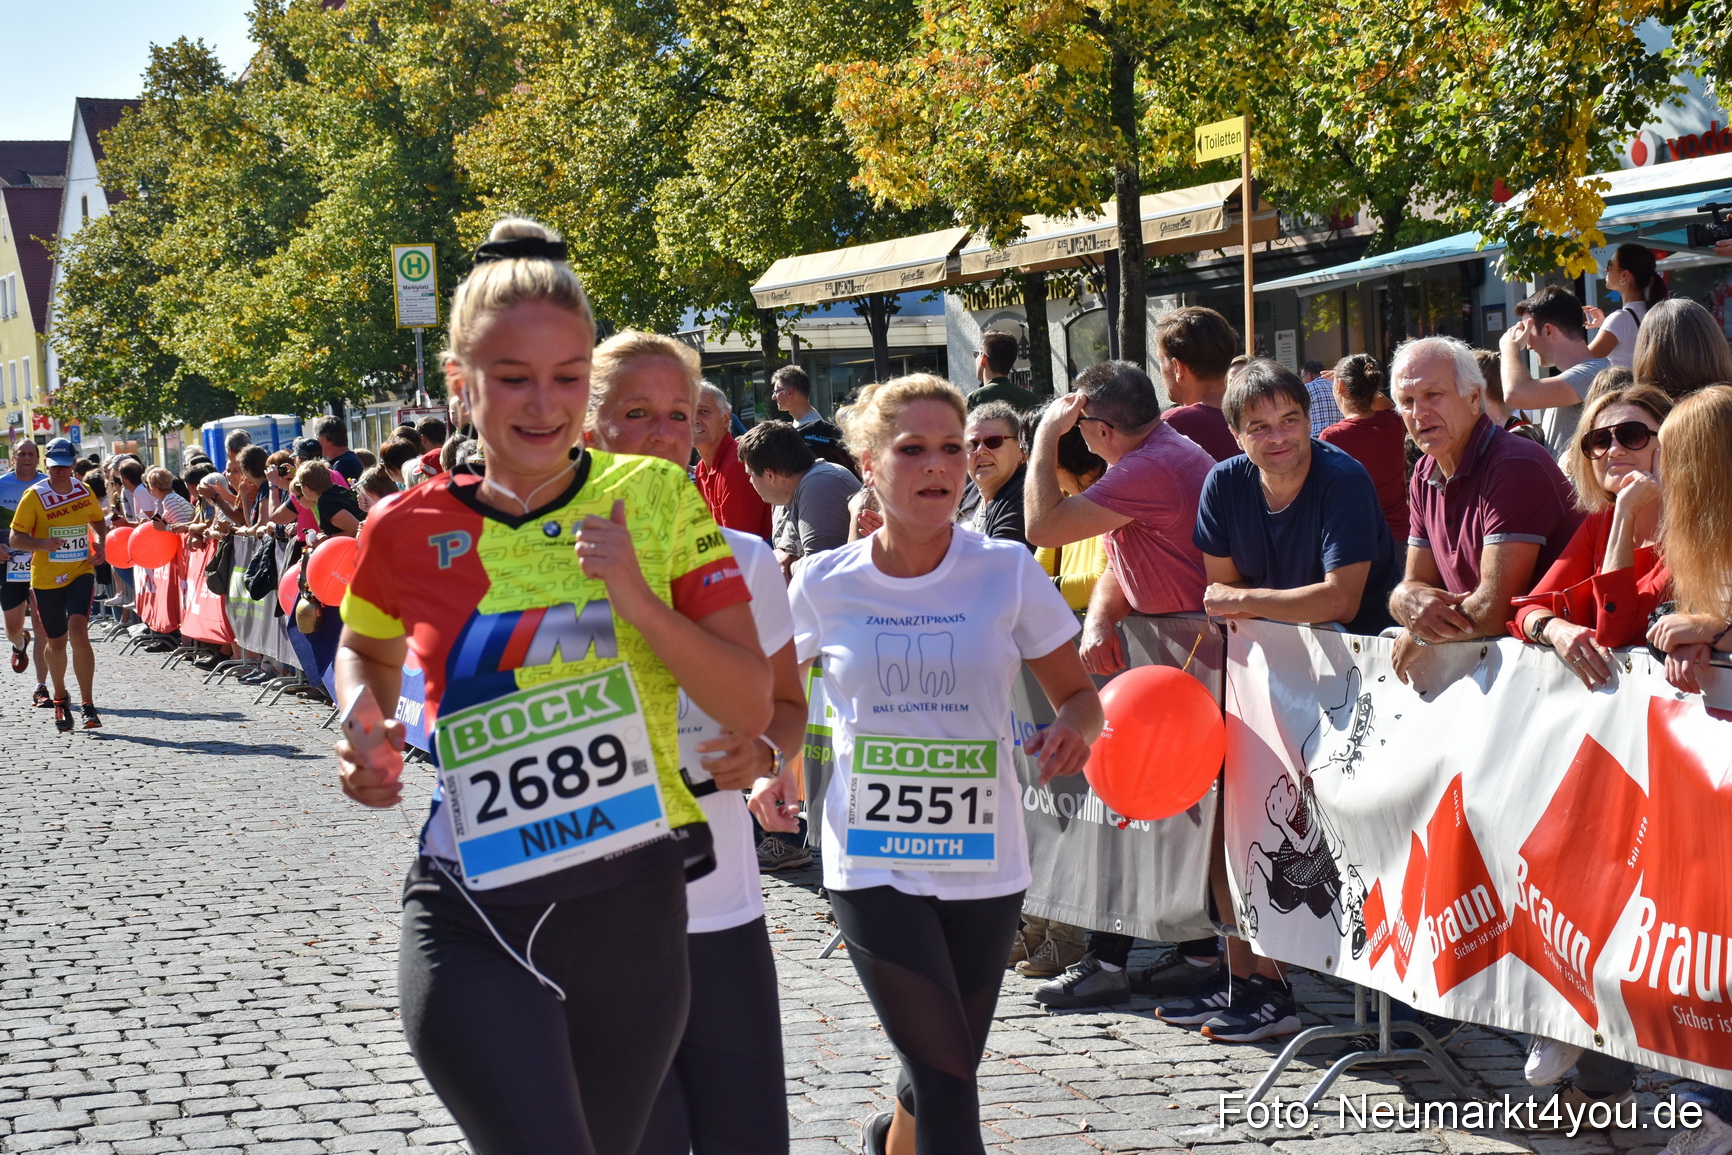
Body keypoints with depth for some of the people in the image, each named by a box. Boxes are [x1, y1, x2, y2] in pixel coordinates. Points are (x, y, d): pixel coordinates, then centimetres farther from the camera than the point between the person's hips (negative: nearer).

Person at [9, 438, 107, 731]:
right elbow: (16, 538, -8)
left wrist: (99, 541, 0)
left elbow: (97, 520, 22)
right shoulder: (34, 496, -8)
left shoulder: (85, 492, 2)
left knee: (78, 630, -20)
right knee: (57, 642, 10)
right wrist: (42, 544, -28)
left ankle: (87, 703, -15)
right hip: (46, 578, -1)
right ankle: (60, 699, 35)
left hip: (81, 573, 1)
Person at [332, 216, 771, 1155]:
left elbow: (751, 707, -4)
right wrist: (371, 738, 0)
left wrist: (638, 600, -18)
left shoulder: (653, 497, -1)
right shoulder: (411, 532, -2)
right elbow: (366, 652, 21)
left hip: (635, 911, 2)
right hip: (475, 931, -2)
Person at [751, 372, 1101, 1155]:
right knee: (947, 1079, -11)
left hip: (983, 860, 2)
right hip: (872, 862, -2)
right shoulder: (825, 583, -3)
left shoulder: (1007, 572, -4)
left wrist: (1071, 728, -20)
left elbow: (1078, 694, 3)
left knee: (943, 1071, 14)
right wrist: (773, 768, -3)